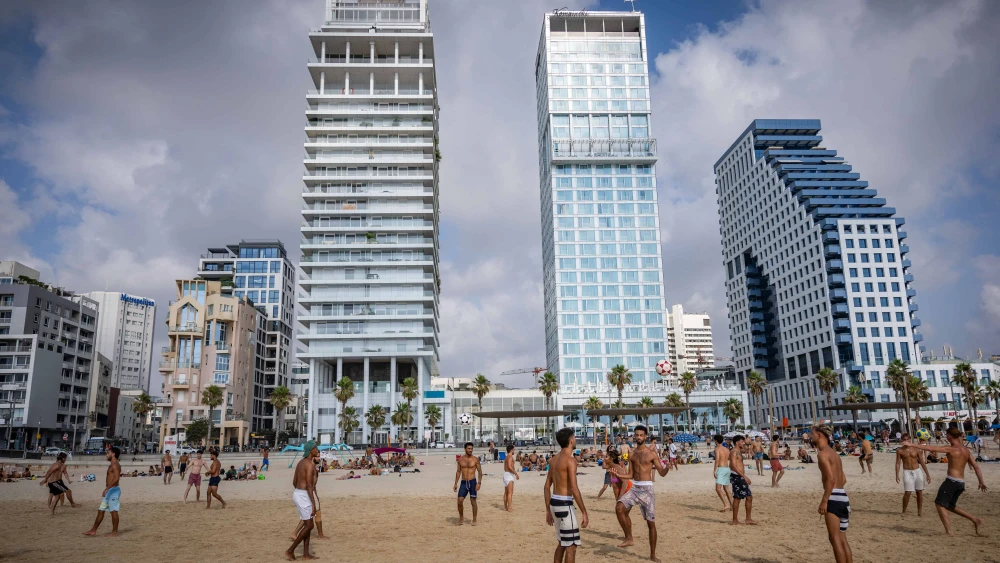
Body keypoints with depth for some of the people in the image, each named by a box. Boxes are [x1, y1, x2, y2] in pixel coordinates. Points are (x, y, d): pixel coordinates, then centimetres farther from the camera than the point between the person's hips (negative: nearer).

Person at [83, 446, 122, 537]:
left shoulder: (115, 465, -14)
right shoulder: (112, 465, 18)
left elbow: (116, 478, -26)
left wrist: (107, 488, -29)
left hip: (113, 490, -11)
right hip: (109, 491, 11)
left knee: (113, 511, -5)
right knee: (101, 510, 12)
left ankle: (115, 531, 0)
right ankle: (93, 530, 18)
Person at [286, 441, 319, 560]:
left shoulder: (300, 462, 12)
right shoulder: (310, 464, -17)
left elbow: (294, 482, 18)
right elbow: (309, 486, -22)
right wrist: (313, 505, -21)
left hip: (297, 493, 10)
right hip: (304, 496, -10)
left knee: (307, 525, 14)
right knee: (309, 526, -1)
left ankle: (306, 554, 17)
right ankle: (290, 551, 3)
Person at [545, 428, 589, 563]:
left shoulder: (554, 459, 12)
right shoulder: (570, 460, -15)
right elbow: (574, 489, -22)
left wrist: (548, 510, 20)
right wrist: (585, 513, -18)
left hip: (554, 502, 9)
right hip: (564, 504, -9)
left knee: (562, 543, 21)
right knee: (571, 545, 0)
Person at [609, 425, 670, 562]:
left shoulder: (651, 453, -4)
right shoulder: (632, 454, 8)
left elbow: (662, 473, -4)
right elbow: (631, 475, 11)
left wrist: (667, 468, -25)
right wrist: (619, 475, -6)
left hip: (647, 489, -3)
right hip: (634, 488, 3)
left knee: (651, 523, 3)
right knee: (619, 507, -22)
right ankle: (629, 538, -6)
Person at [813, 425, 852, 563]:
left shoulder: (822, 453, -10)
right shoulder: (834, 453, 19)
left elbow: (831, 479, -20)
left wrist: (824, 501, -19)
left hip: (833, 498, -9)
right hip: (843, 497, 9)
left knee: (835, 538, -5)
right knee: (842, 539, 13)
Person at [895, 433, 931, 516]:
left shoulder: (916, 449, 2)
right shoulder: (900, 451, -1)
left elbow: (922, 462, 7)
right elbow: (898, 463, -1)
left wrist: (927, 474, 6)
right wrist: (897, 475, -9)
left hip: (917, 471, 2)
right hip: (907, 472, -2)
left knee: (919, 492, 5)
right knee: (907, 492, -8)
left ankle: (920, 511, 17)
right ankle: (904, 511, 4)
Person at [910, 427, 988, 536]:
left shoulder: (950, 449, -11)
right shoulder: (966, 450, 11)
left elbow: (930, 448, -16)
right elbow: (976, 467, 10)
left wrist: (912, 445, -13)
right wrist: (981, 482, 16)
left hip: (951, 481, -8)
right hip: (961, 483, 8)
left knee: (940, 504, 0)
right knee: (950, 506, 22)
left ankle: (949, 530, -8)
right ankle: (975, 520, 18)